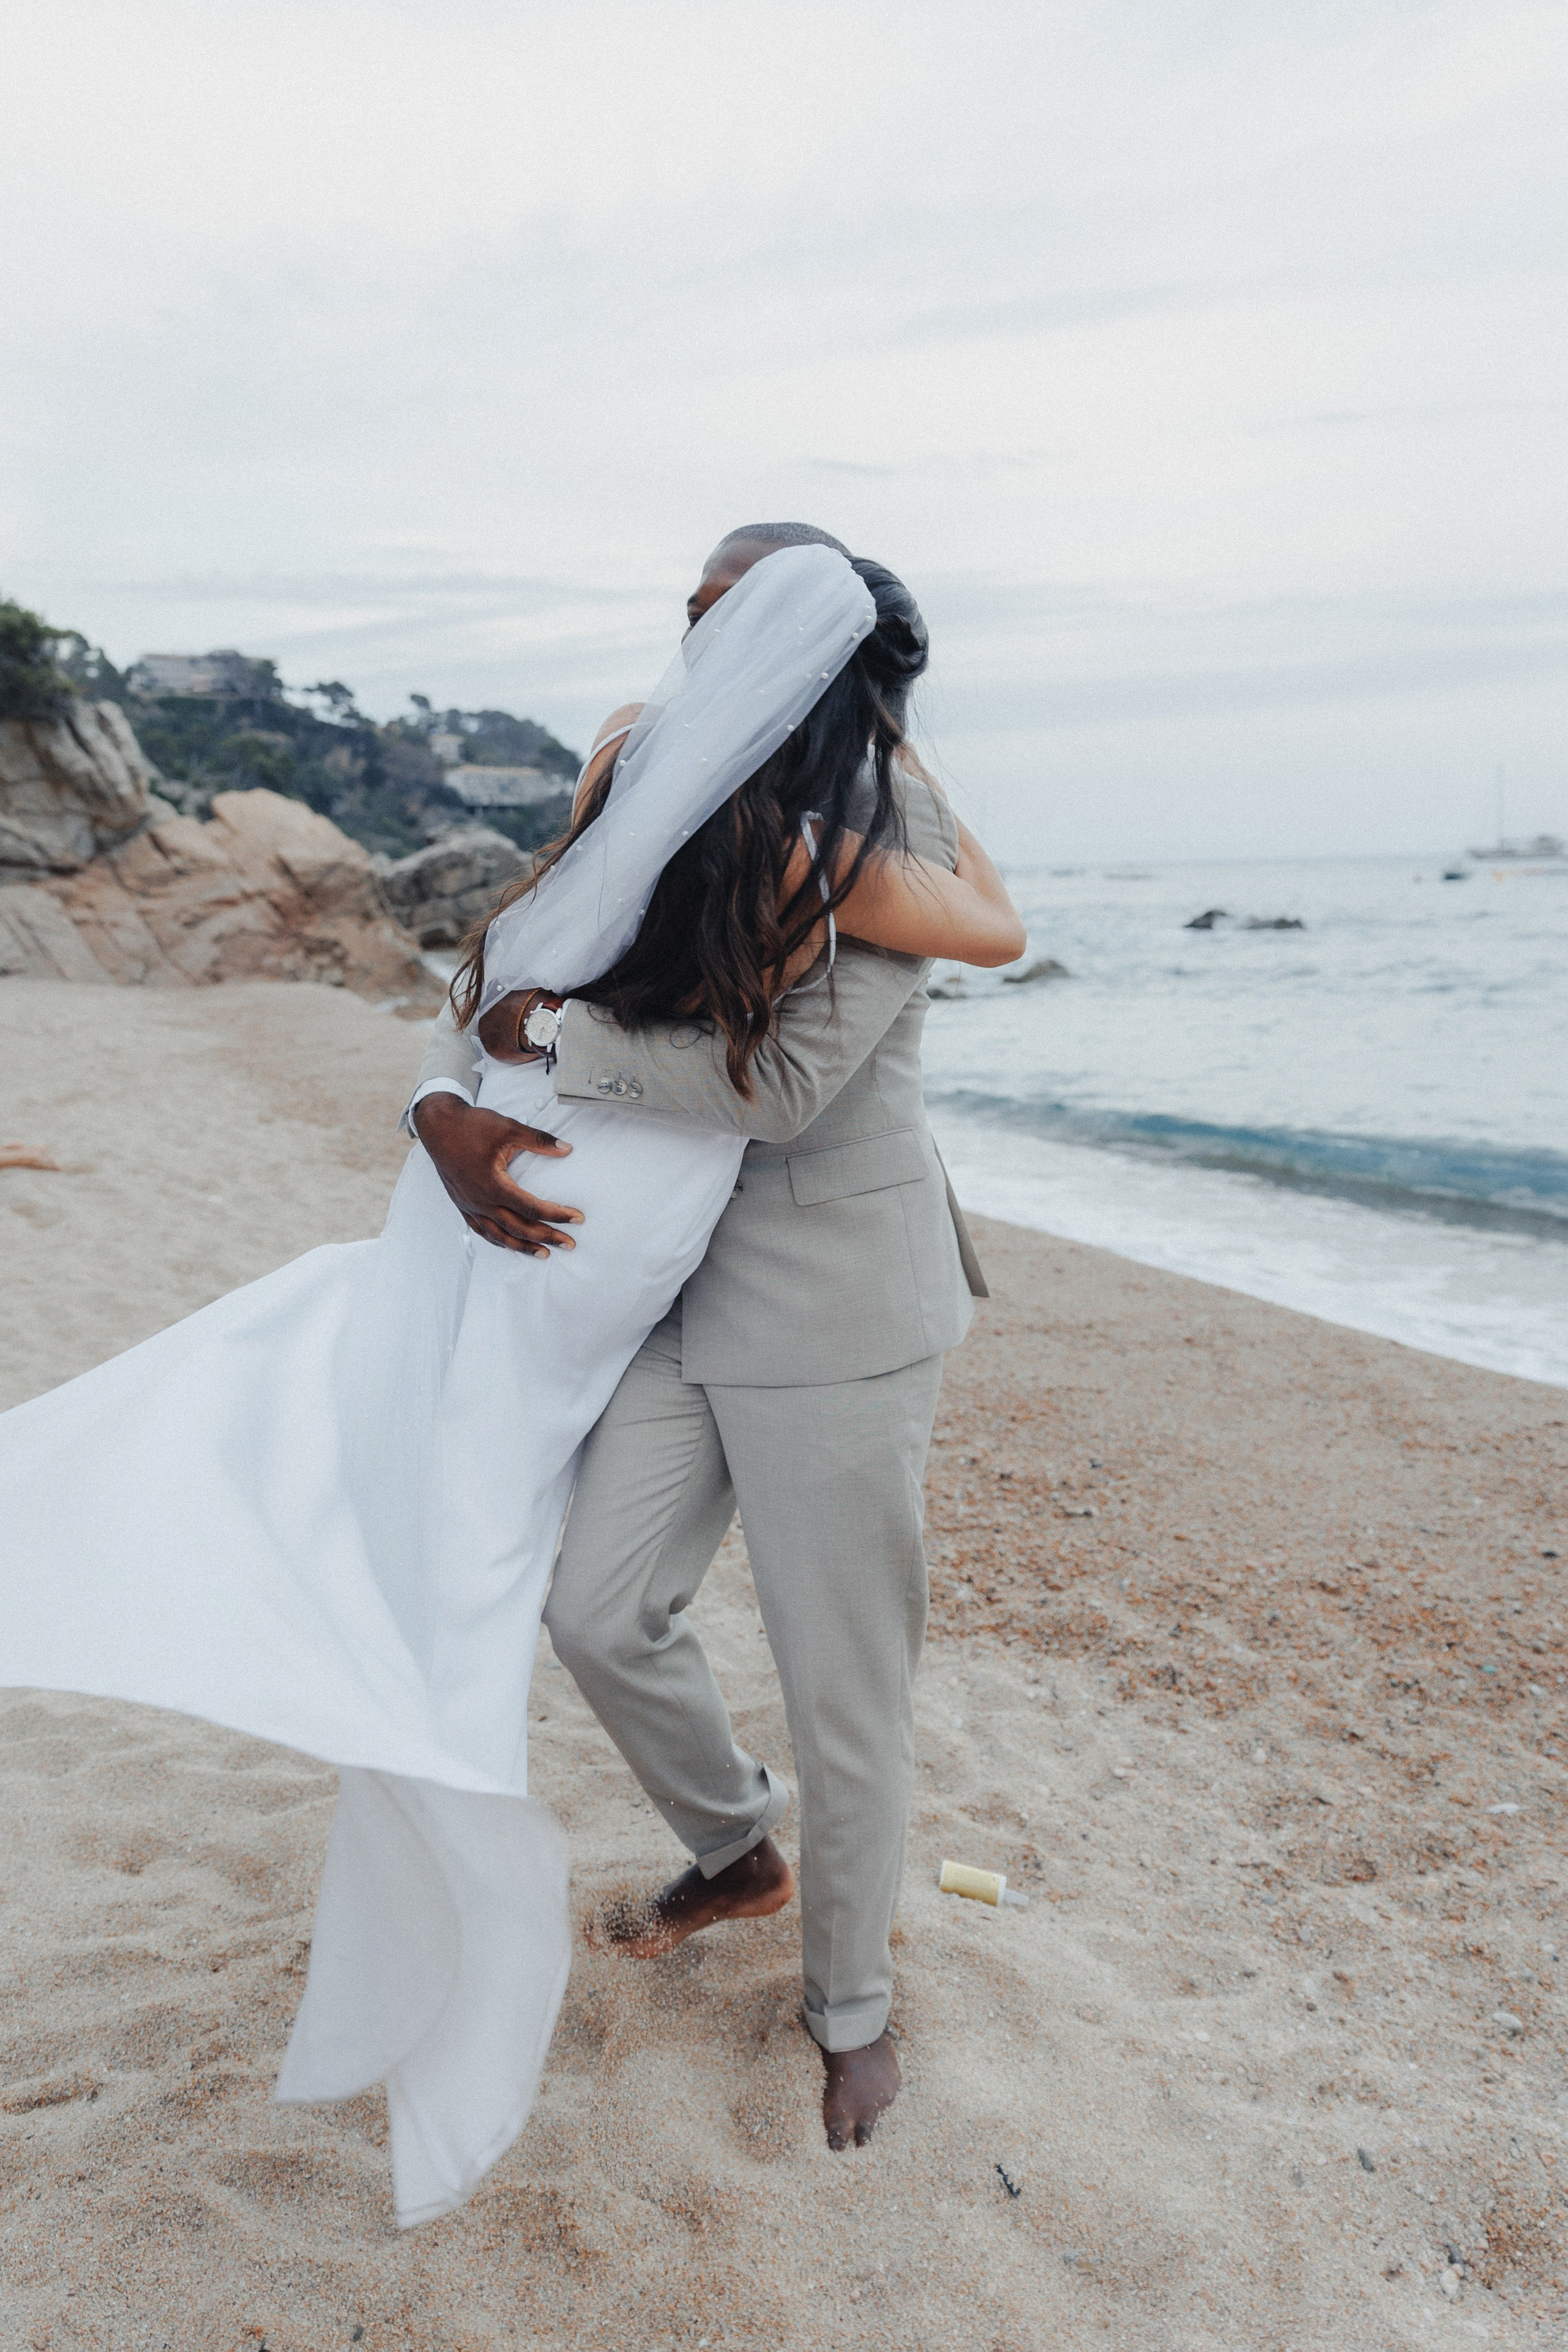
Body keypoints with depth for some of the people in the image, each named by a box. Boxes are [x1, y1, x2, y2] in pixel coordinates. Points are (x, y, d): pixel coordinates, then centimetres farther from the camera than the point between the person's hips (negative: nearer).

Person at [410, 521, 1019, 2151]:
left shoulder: (892, 830, -12)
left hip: (842, 1309, -6)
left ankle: (849, 2001, 32)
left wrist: (567, 1049, -17)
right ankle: (740, 1855, 38)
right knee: (600, 1610, 8)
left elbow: (787, 1081, -24)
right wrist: (449, 1117, -15)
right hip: (705, 1292, 7)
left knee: (843, 1680, 6)